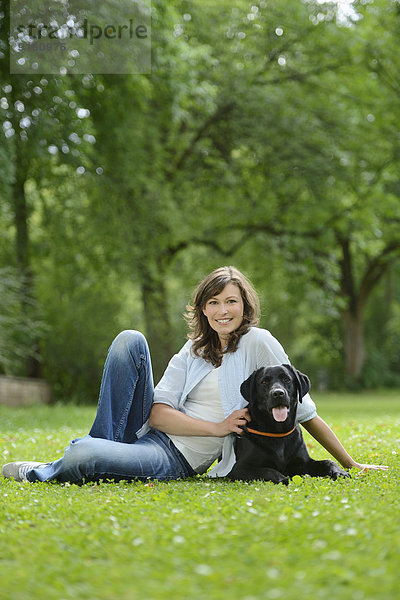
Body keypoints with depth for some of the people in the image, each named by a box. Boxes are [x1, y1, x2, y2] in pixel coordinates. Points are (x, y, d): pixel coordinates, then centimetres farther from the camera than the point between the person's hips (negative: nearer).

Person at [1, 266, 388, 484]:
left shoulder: (258, 343, -1)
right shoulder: (192, 352, 14)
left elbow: (301, 408, 2)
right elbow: (158, 412, 1)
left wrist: (349, 464, 2)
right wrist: (217, 427, -14)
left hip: (174, 461, -5)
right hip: (147, 431, 5)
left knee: (82, 457, -36)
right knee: (130, 339, -16)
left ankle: (45, 472, -2)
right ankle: (100, 449, -15)